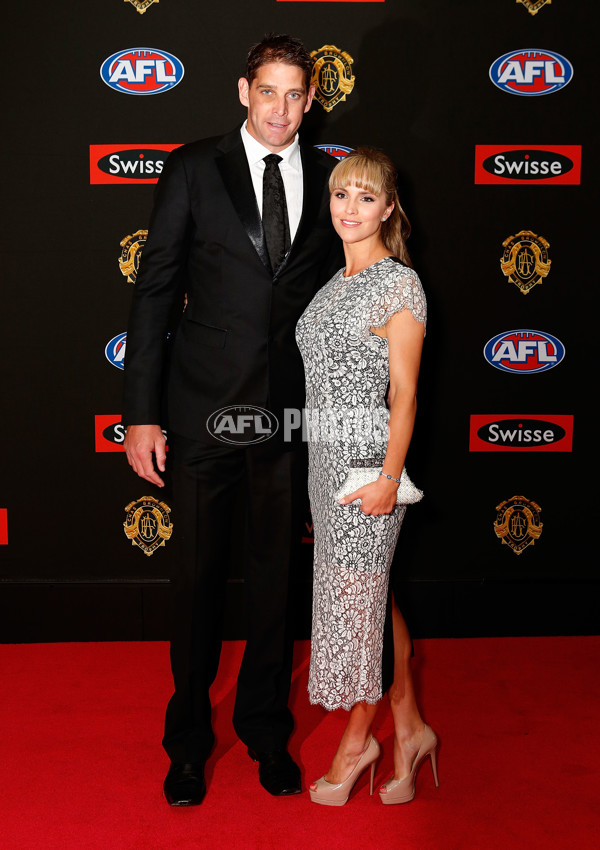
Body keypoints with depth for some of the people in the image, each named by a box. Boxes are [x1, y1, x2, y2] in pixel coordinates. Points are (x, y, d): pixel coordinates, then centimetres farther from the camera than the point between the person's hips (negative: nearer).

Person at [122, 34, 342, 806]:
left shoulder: (328, 180, 4)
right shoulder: (194, 170, -2)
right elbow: (155, 293, -3)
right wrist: (142, 413, -8)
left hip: (292, 413, 2)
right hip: (205, 409, -1)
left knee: (275, 575, 13)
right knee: (198, 576, 9)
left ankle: (265, 727, 33)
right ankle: (189, 739, 29)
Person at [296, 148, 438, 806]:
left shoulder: (400, 284, -9)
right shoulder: (336, 282, 14)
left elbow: (403, 391, -13)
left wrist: (390, 475, -18)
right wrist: (319, 451, 16)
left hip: (367, 458, -8)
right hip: (326, 455, 8)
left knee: (357, 598, 2)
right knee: (370, 595, 13)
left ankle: (357, 739, 19)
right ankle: (409, 726, 27)